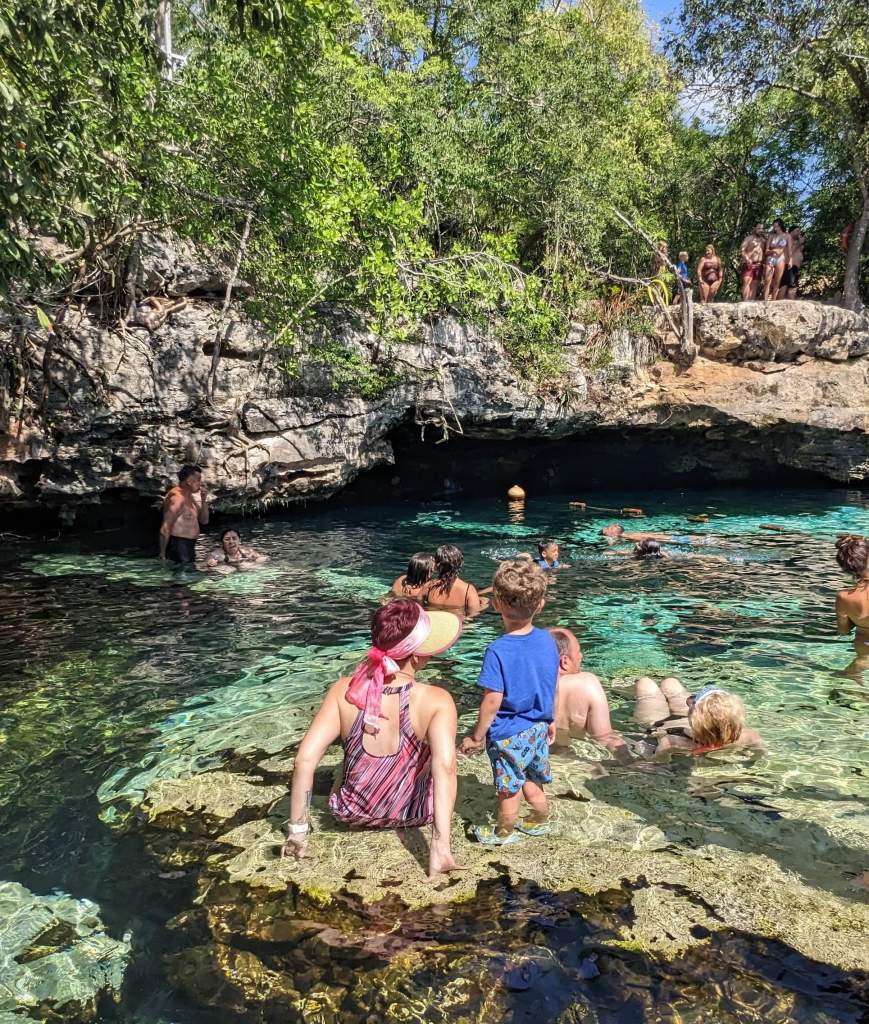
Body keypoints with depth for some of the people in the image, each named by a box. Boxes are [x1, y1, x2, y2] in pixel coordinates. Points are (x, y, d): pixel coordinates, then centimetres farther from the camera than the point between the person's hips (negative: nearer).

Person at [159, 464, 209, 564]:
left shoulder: (189, 497, 12)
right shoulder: (177, 497, -17)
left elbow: (204, 521, 16)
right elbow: (165, 529, -21)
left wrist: (204, 500, 2)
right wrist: (162, 554, -21)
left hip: (189, 546, 10)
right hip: (178, 545, -10)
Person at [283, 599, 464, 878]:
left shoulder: (344, 690, -20)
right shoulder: (436, 701, -25)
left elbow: (305, 759, -23)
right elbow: (445, 765, -38)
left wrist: (297, 830, -14)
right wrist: (441, 845, -34)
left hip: (354, 814, 2)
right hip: (412, 815, -1)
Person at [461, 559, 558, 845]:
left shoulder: (498, 651, -26)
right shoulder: (547, 640, -7)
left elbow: (493, 700, -23)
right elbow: (551, 686, 5)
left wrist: (477, 736, -9)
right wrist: (550, 720, 19)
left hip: (508, 733, -5)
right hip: (538, 728, 5)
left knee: (509, 789, 16)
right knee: (531, 783, 26)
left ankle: (504, 833, 38)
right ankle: (540, 822, 46)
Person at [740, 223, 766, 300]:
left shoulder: (764, 240, 20)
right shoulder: (749, 238, 5)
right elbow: (742, 250, -5)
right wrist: (747, 259, -17)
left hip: (759, 265, 5)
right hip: (749, 264, -5)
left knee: (755, 285, 1)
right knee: (747, 282, -19)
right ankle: (745, 301, -28)